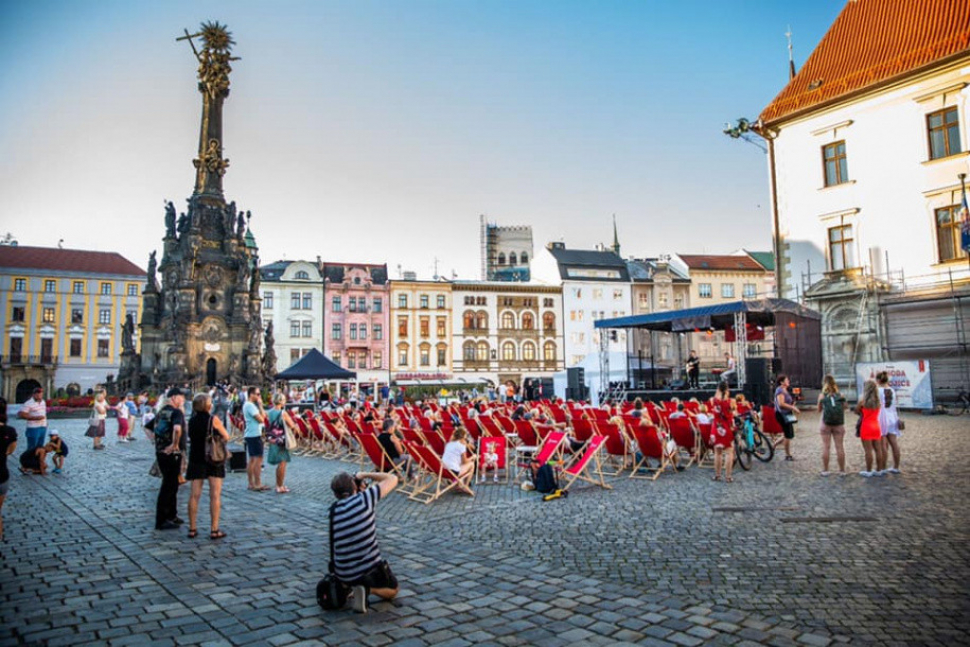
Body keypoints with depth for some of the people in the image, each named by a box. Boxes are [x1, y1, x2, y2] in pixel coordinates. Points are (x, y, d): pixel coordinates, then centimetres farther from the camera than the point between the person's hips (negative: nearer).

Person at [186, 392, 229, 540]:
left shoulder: (192, 421, 2)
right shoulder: (213, 419, -11)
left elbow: (191, 437, 11)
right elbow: (226, 437, -5)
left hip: (196, 460, 4)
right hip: (214, 459, -4)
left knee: (194, 495, 8)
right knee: (215, 495, 0)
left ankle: (192, 529, 11)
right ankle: (214, 530, 0)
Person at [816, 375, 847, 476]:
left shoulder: (822, 396, -3)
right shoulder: (841, 396, -1)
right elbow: (844, 408, 7)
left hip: (825, 424, -1)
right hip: (839, 425, 1)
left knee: (826, 447, 5)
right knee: (840, 447, 7)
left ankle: (825, 470, 8)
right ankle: (842, 470, 13)